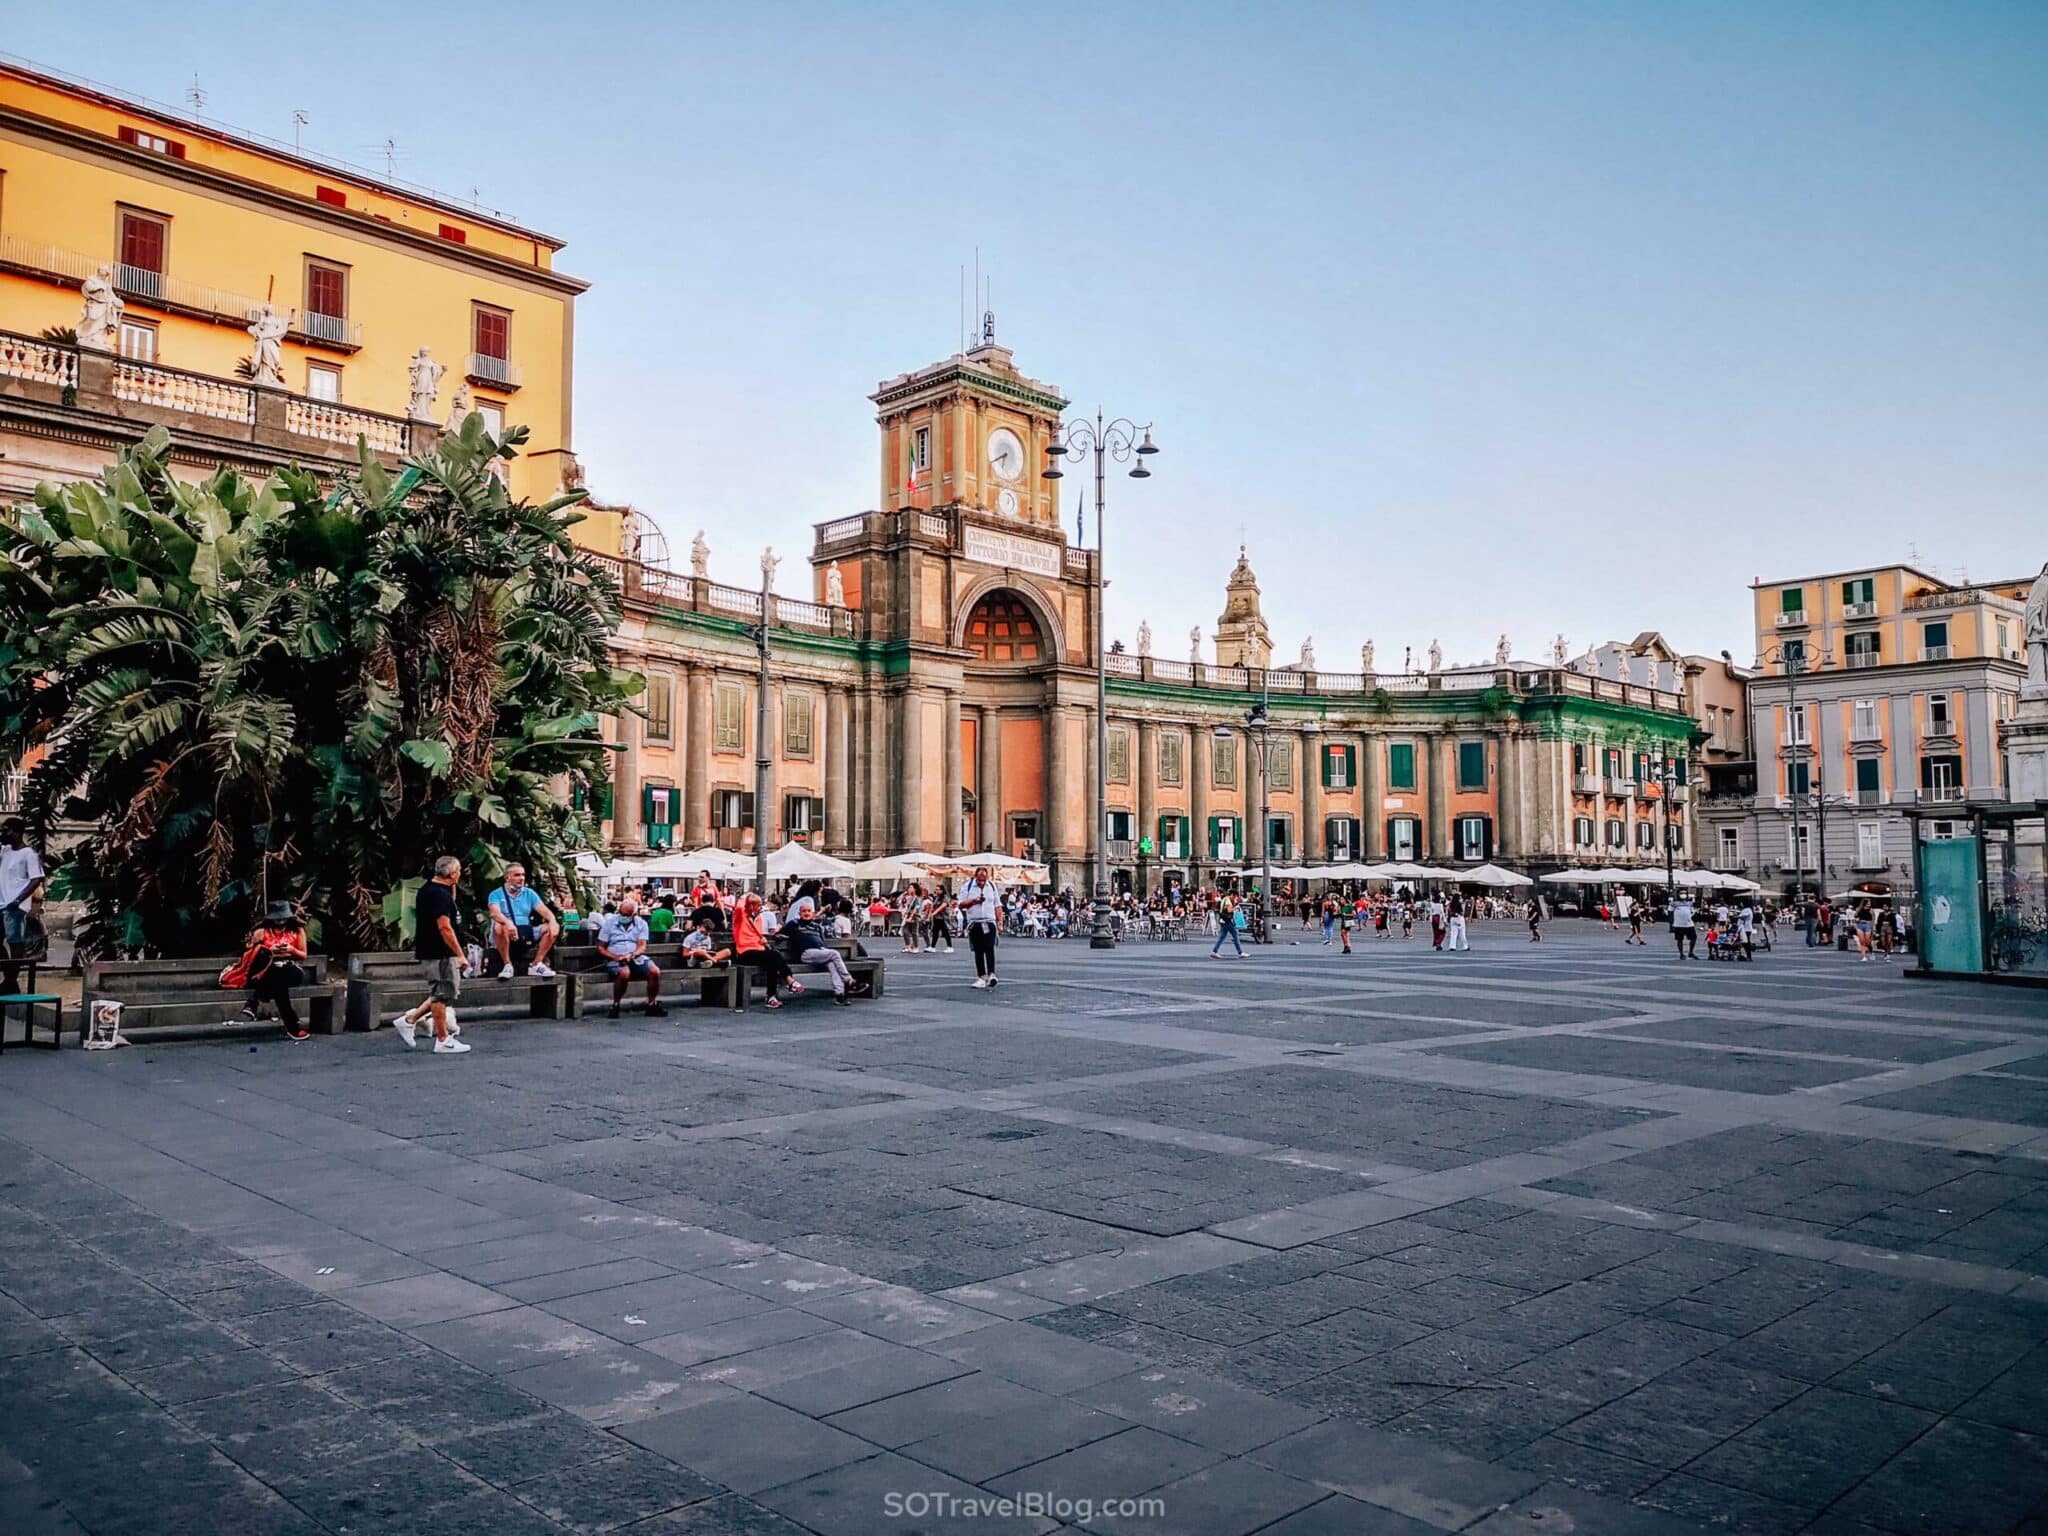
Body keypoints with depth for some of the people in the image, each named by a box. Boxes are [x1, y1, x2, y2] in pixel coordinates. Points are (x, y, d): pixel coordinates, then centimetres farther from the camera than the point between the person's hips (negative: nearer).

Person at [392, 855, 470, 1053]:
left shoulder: (426, 890, 12)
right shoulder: (440, 894, -19)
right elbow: (444, 927, -23)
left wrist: (453, 887, 17)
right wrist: (460, 955, -21)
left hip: (428, 950, 10)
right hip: (440, 953, -10)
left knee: (445, 992, 18)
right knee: (442, 995, -2)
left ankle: (409, 1020, 19)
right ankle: (443, 1041, 6)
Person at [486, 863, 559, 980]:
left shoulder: (529, 893, 13)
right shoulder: (496, 894, 1)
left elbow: (544, 910, 1)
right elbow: (495, 913, -20)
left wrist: (552, 921, -23)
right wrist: (508, 922, -42)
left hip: (526, 934, 4)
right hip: (507, 936, -4)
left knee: (553, 928, -16)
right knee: (499, 927, -38)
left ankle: (536, 964, -14)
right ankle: (507, 965, -24)